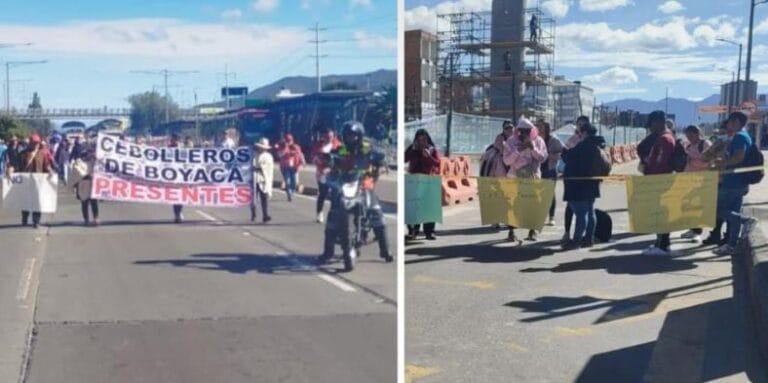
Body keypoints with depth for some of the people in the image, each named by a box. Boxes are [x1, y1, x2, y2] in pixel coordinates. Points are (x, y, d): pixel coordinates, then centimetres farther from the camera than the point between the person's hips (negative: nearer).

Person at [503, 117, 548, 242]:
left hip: (533, 177, 1)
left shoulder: (538, 141, 2)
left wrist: (533, 148, -19)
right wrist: (518, 150, -21)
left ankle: (532, 231, 14)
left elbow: (543, 158, -6)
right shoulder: (511, 141, -2)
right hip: (515, 177, -1)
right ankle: (511, 232, 2)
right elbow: (507, 160, -8)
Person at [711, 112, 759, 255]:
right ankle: (731, 246, 12)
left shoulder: (739, 136, -14)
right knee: (733, 212, 10)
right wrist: (723, 162, 14)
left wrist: (722, 162, -13)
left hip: (733, 182, -10)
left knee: (718, 209, -6)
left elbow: (739, 157, -26)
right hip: (739, 182, 10)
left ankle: (746, 220, -11)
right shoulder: (744, 136, 18)